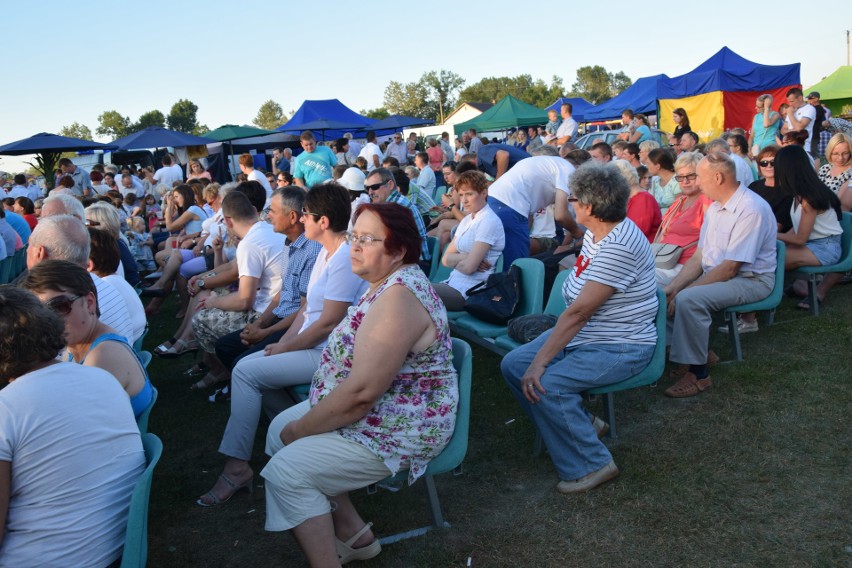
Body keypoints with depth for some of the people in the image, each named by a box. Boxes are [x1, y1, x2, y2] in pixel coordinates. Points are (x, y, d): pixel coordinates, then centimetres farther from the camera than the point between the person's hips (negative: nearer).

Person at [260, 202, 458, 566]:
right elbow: (358, 371, 13)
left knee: (286, 472, -15)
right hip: (373, 409, 11)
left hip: (398, 429, -11)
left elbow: (361, 392, -29)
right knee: (279, 430, 13)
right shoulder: (390, 284, 7)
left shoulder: (398, 298, -27)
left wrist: (300, 429, -14)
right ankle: (353, 534, 18)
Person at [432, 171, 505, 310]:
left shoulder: (489, 222, -12)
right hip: (453, 283, 8)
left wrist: (455, 259, 2)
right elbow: (445, 259, 9)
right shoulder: (467, 220, 16)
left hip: (468, 292, -8)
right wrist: (464, 257, -9)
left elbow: (469, 267, -18)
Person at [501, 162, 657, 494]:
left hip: (620, 348, -10)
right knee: (513, 365, 0)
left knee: (546, 385, -29)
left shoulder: (619, 246, -26)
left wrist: (540, 362, -27)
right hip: (583, 334, 10)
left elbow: (578, 312, -29)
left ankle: (591, 464, -8)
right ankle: (580, 425, 15)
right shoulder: (596, 231, 4)